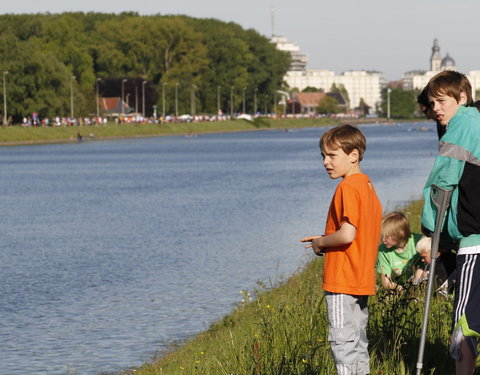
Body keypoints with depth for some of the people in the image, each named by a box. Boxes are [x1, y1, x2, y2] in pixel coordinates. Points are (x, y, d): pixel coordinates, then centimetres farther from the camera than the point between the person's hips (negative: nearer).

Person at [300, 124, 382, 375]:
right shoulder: (367, 185, 13)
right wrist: (326, 240, 14)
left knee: (342, 342, -7)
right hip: (363, 279, 10)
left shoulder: (348, 187, -15)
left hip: (342, 280, -10)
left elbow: (347, 234, -24)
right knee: (358, 342, 14)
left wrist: (321, 243, -7)